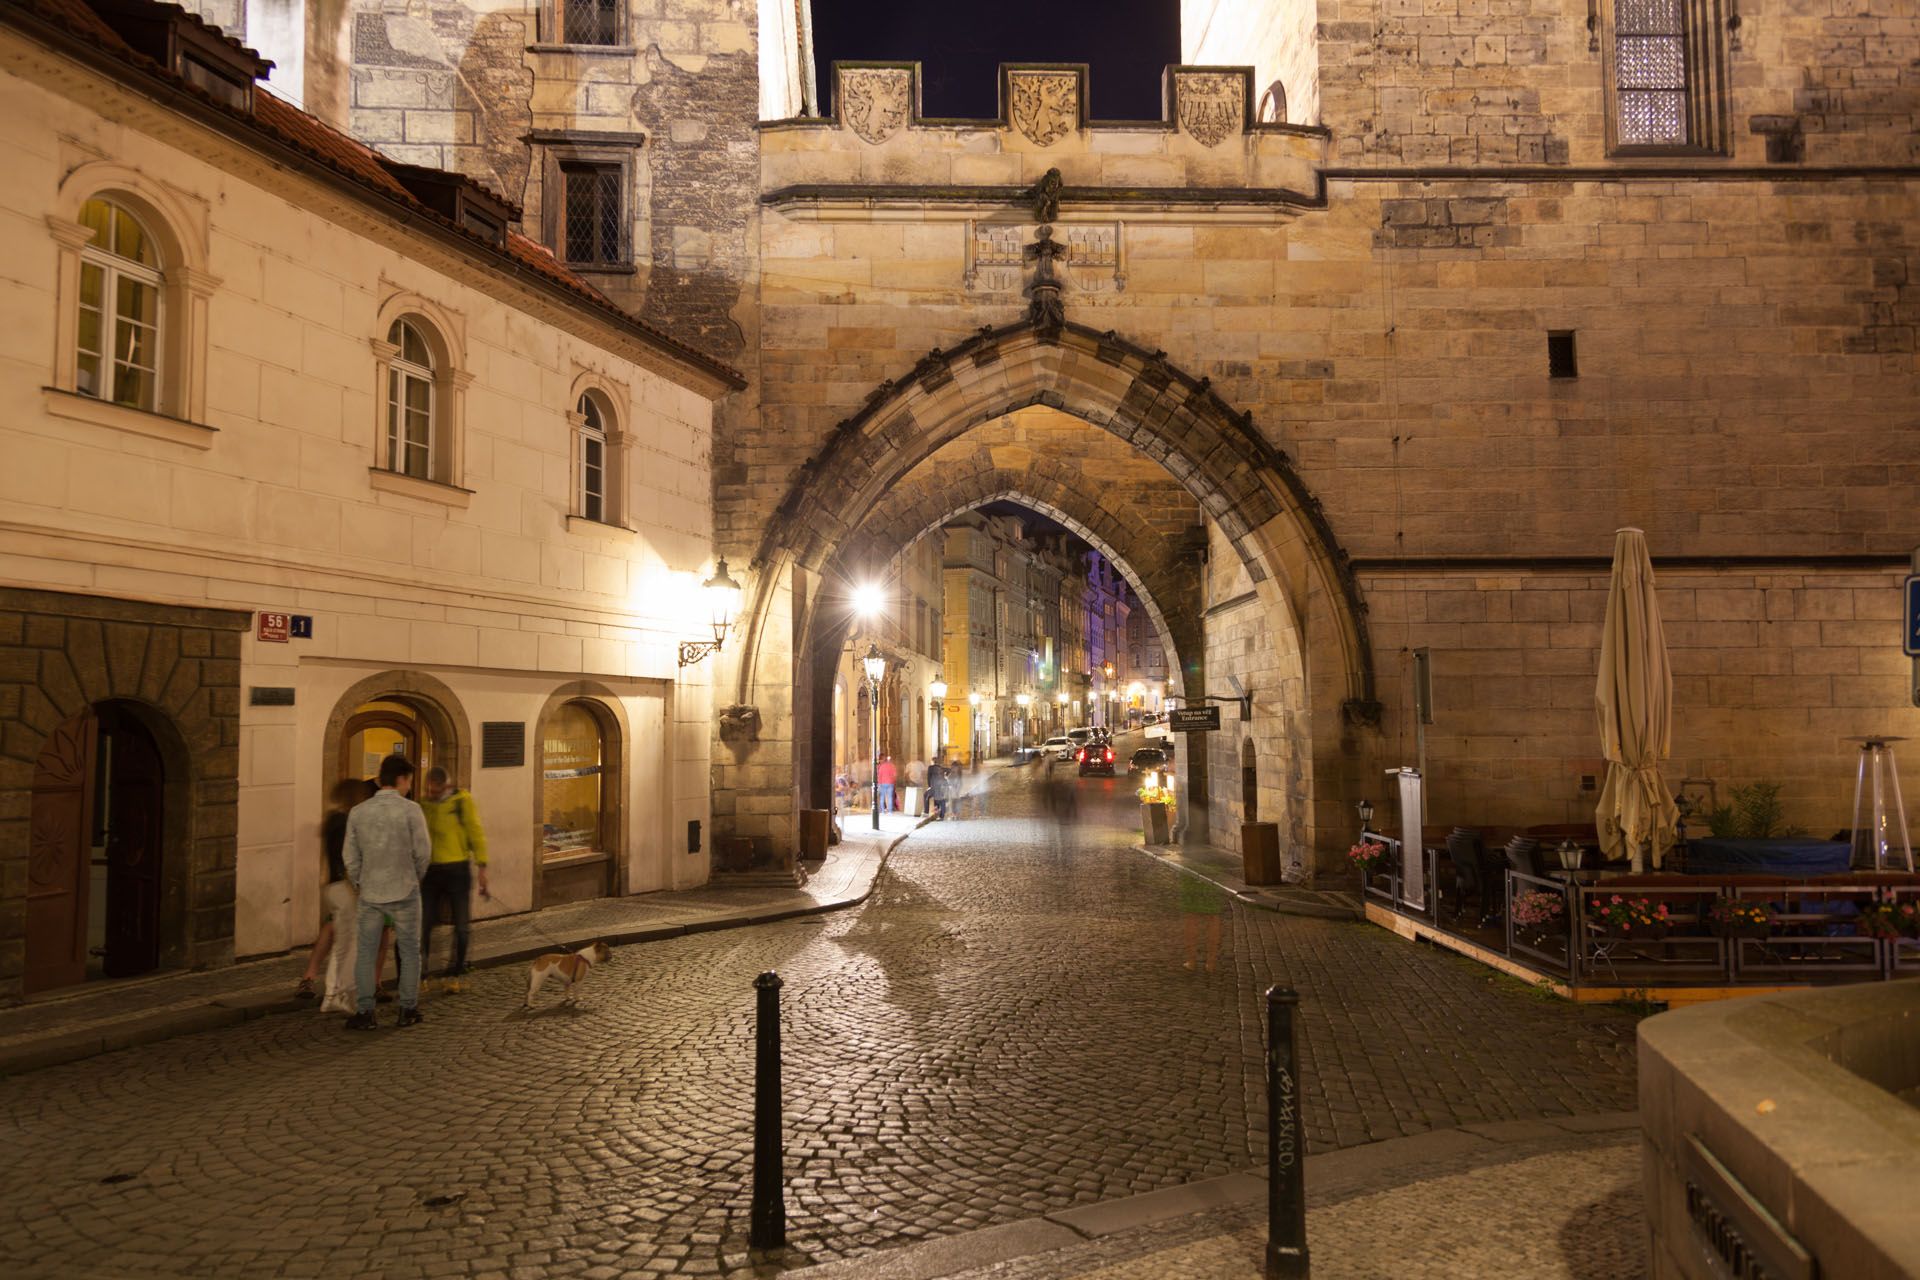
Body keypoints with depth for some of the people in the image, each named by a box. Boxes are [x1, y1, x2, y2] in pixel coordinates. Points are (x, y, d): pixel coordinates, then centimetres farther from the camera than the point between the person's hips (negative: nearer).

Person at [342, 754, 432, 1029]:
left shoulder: (358, 812, -2)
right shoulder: (411, 810, -12)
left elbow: (350, 855, 2)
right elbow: (423, 852, -10)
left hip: (370, 893, 2)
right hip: (404, 893, -2)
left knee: (365, 953, 11)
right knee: (409, 952, 11)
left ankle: (365, 1012, 11)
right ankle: (408, 1010, 16)